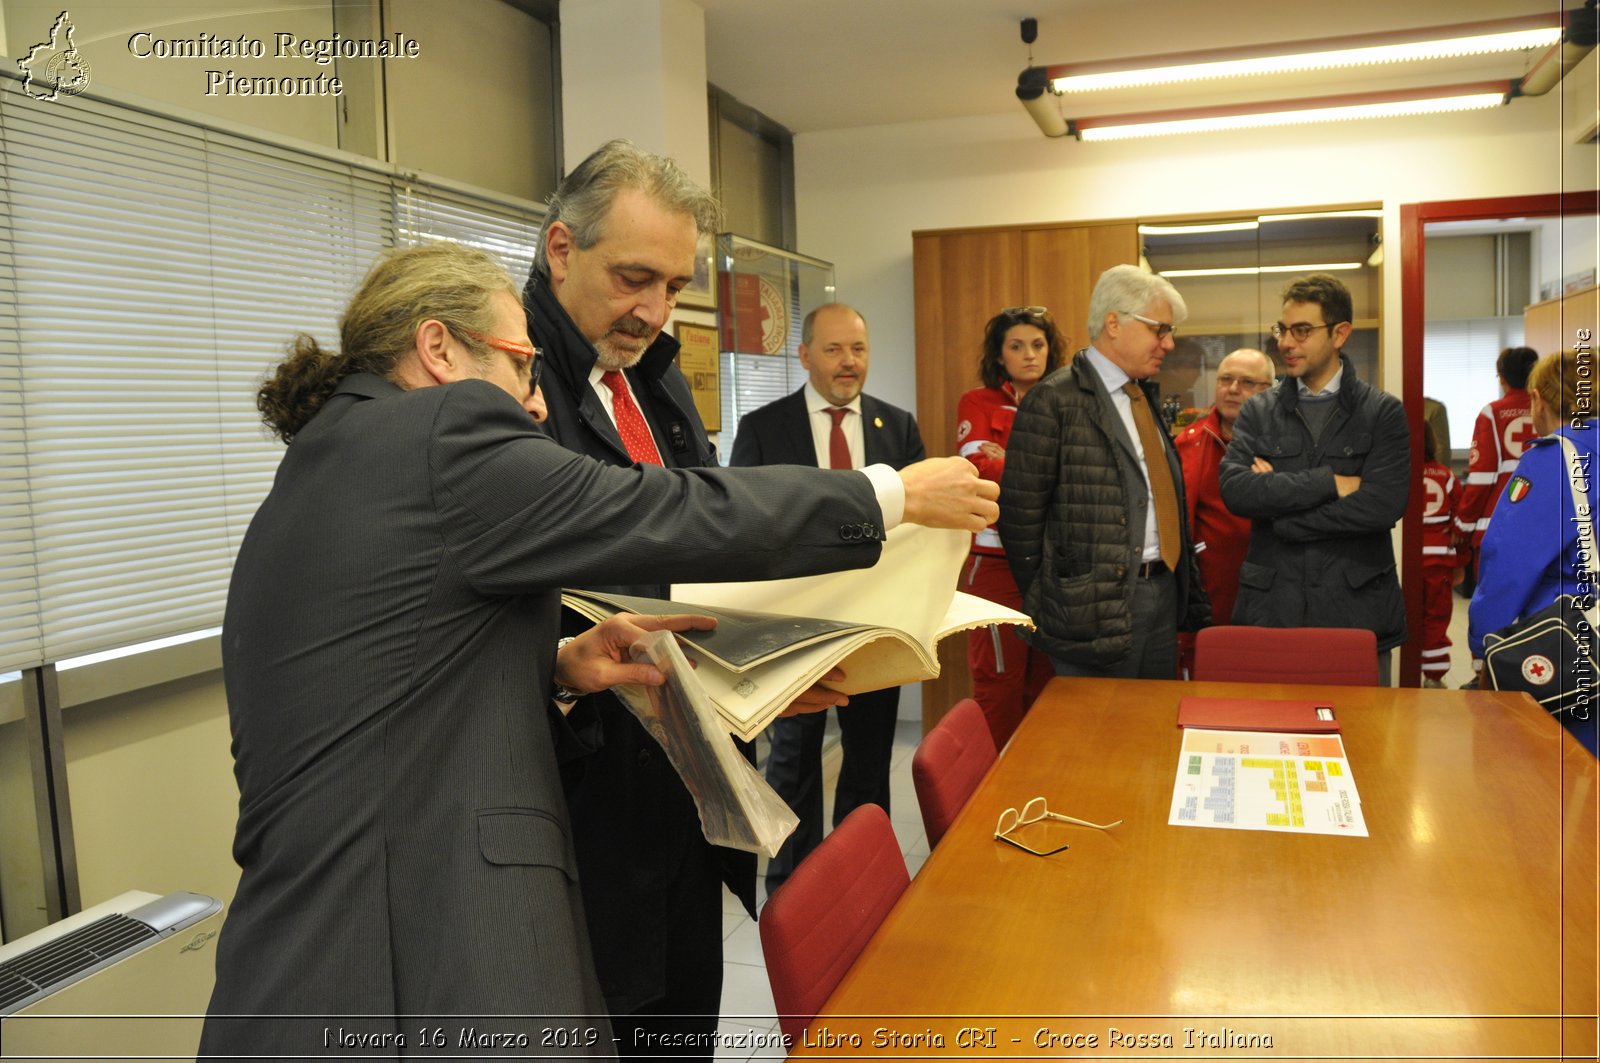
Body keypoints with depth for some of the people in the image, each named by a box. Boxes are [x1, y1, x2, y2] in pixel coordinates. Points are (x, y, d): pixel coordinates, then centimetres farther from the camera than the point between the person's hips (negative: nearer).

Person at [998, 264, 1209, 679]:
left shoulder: (1145, 397, 14)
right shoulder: (1054, 401, -12)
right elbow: (1020, 514, -12)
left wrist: (1188, 591, 13)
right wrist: (1044, 606, -5)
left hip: (1164, 596, 8)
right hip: (1097, 607, -8)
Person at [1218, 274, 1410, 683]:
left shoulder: (1384, 413, 2)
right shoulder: (1258, 412, 7)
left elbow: (1383, 505, -13)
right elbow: (1235, 489, -10)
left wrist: (1277, 508, -9)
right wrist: (1329, 483, -14)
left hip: (1356, 610, -1)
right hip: (1270, 608, 1)